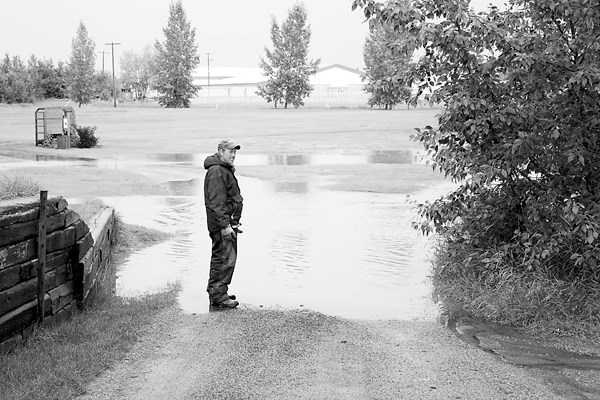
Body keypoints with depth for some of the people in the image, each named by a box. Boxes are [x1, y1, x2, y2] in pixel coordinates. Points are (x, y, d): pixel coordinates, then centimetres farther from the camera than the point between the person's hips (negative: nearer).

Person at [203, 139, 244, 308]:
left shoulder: (226, 170, 19)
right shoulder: (216, 172, -16)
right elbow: (216, 202, -22)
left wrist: (234, 222, 26)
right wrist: (225, 225, -25)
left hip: (226, 221, 11)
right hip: (220, 222, -11)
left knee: (219, 258, 16)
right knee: (226, 259, -12)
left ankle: (215, 292, 24)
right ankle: (218, 296, -10)